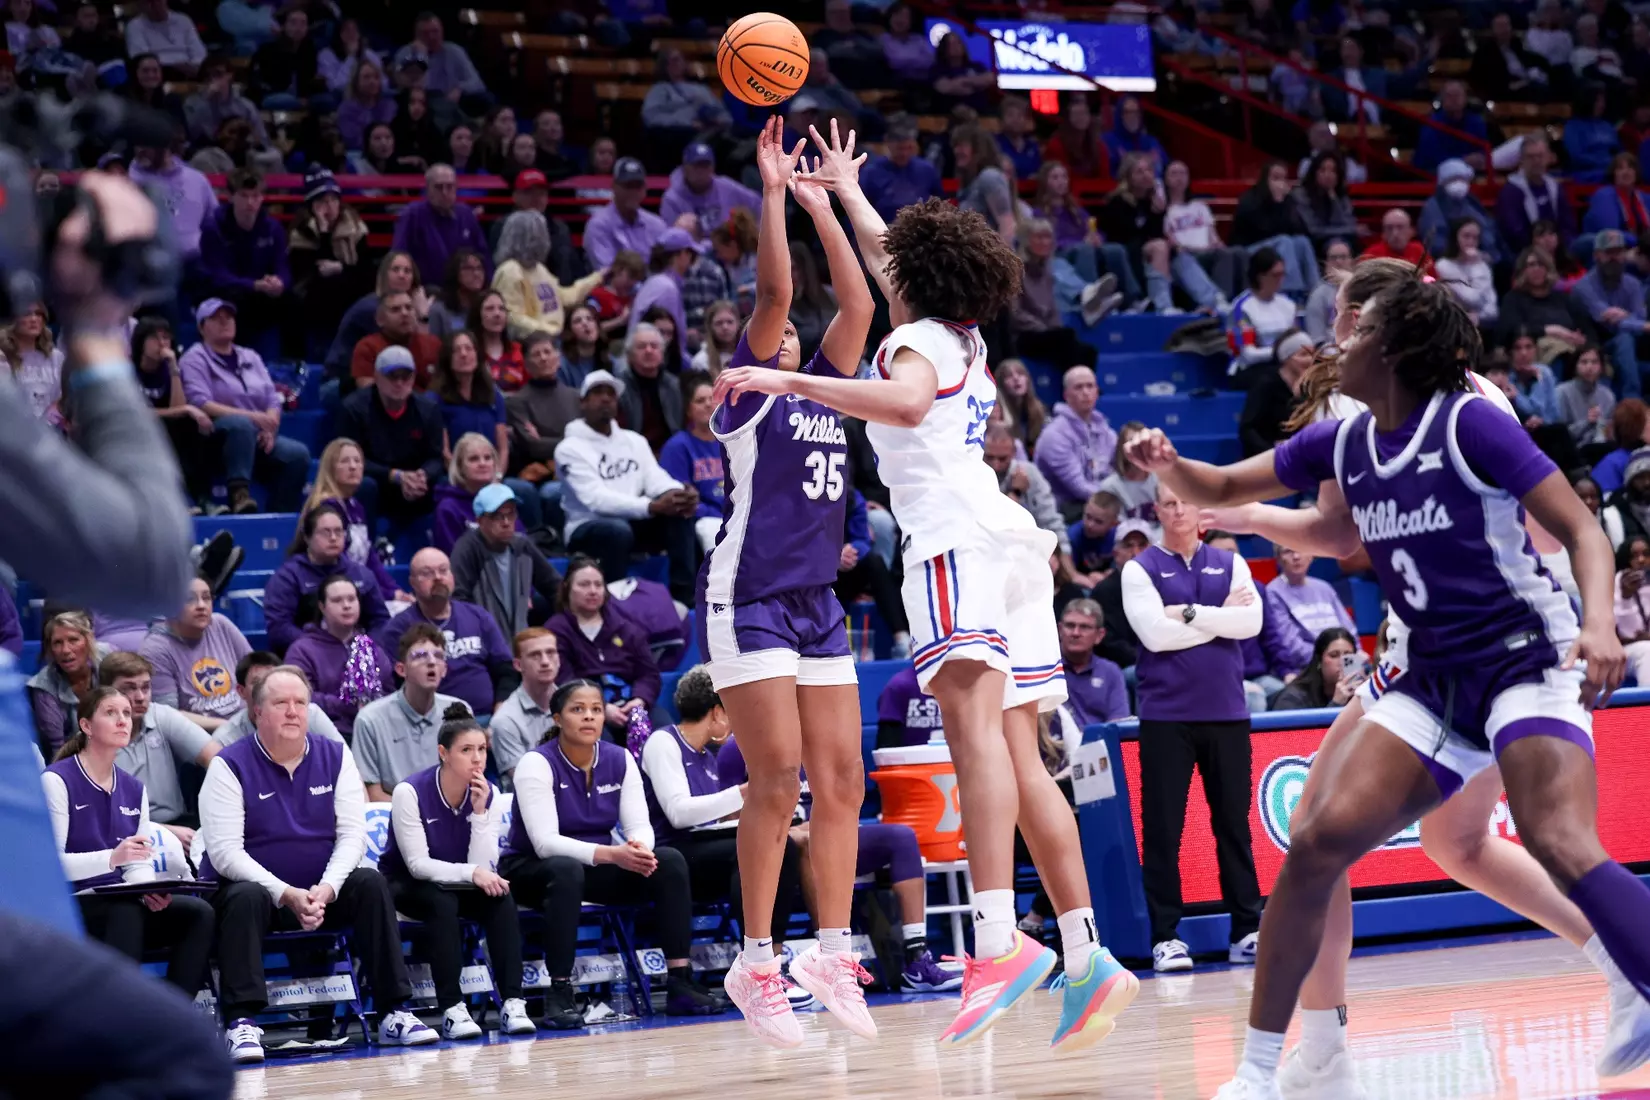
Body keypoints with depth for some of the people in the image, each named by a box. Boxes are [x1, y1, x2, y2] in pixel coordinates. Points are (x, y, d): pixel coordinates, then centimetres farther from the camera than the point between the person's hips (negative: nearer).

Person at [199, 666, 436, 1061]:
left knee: (370, 884, -20)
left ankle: (393, 1013, -18)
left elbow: (353, 833, -2)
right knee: (246, 897, -35)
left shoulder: (335, 757, 3)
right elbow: (224, 851, -16)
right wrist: (286, 894, -25)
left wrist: (326, 889, -20)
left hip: (320, 892, 4)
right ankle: (241, 1022, -40)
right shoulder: (229, 766, -8)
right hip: (252, 887, -3)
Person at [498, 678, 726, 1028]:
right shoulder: (537, 764, -16)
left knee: (669, 861, -18)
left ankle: (680, 984, -21)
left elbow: (639, 826, -7)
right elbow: (545, 842, -26)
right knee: (567, 870, -40)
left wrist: (639, 848, -33)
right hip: (529, 869, -5)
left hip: (597, 867, 5)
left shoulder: (620, 760, 0)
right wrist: (610, 854, -39)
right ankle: (559, 995, -37)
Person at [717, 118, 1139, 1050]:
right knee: (1020, 762, 6)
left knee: (975, 726, -24)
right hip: (1004, 537, 9)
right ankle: (1090, 961, 2)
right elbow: (891, 258, 46)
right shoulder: (966, 340, 27)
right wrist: (847, 189, 59)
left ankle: (1002, 941, -41)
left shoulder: (920, 340, 3)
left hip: (957, 538, -9)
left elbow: (904, 403, -22)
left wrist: (789, 382, -21)